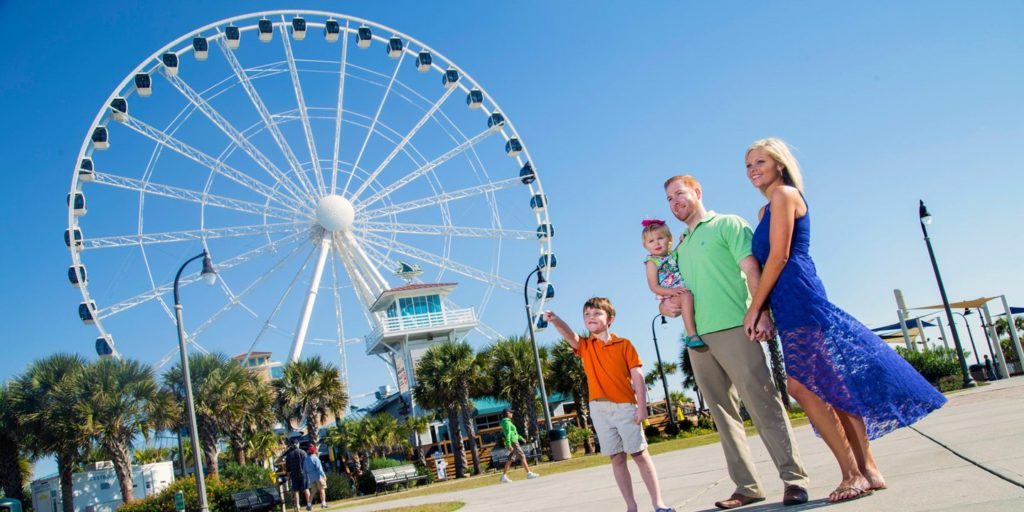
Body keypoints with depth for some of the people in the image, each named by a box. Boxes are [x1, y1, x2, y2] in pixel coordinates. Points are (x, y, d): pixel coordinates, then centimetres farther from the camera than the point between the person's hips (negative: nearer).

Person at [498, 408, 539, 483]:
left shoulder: (507, 422, 18)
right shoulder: (507, 422, -14)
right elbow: (507, 434, -23)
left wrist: (520, 438, 29)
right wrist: (509, 445, -29)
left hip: (513, 442, 10)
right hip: (513, 443, -10)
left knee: (510, 459, 9)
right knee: (522, 457, -7)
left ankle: (504, 476, 8)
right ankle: (529, 473, -4)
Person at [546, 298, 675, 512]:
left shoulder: (623, 344, 3)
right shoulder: (584, 346, 8)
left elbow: (637, 376, -2)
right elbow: (569, 335, -13)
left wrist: (642, 406, -10)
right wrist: (555, 319, -33)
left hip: (625, 406, -2)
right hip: (599, 409, 2)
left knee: (640, 454, 1)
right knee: (617, 458, 6)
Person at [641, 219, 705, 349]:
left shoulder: (674, 254, 15)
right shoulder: (652, 262, 0)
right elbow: (654, 287, -7)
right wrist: (672, 291, -23)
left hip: (685, 291, 7)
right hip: (670, 298, -7)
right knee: (687, 296, -34)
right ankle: (691, 335, -39)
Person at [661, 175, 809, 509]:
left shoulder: (727, 225, 4)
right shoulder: (679, 248, 22)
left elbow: (752, 269, -8)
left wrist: (762, 313, -21)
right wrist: (665, 306, 6)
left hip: (733, 329, -7)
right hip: (698, 338, 7)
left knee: (763, 404, -9)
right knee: (724, 414, 6)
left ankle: (794, 478, -4)